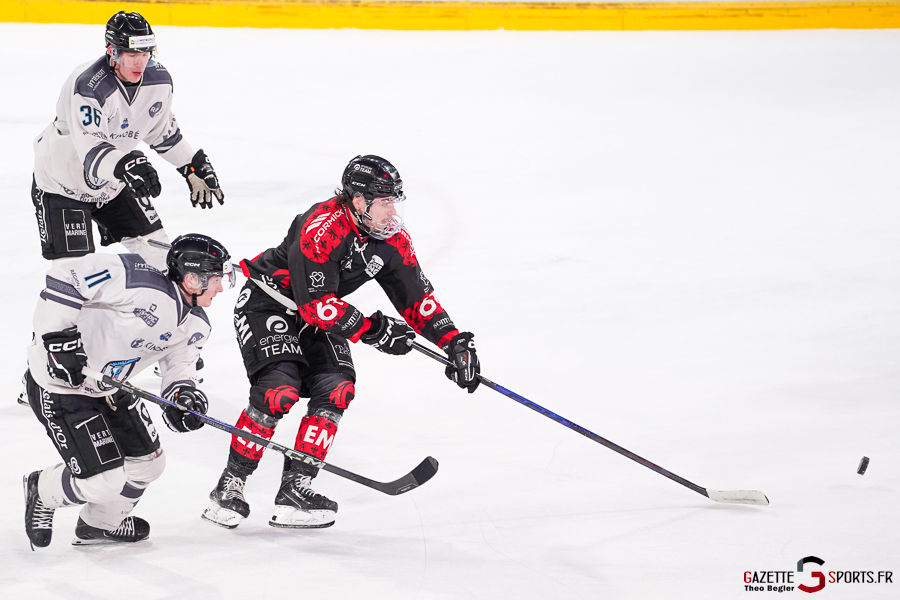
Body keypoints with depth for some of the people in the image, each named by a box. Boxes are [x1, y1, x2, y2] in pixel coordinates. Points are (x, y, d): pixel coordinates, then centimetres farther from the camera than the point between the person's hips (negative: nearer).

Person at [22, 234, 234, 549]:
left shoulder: (196, 327, -2)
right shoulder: (139, 282, -30)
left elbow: (178, 363, 5)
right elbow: (65, 275, -31)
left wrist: (182, 394, -18)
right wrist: (58, 334, -32)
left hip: (111, 389, 9)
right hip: (57, 385, -9)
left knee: (148, 462, 13)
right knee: (106, 479, -12)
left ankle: (102, 522, 40)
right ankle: (43, 491, 20)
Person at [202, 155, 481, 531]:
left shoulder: (393, 239, -8)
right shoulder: (320, 230, -31)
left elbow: (416, 297, 1)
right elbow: (317, 304, -31)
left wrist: (455, 342, -8)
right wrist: (373, 331, -29)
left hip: (319, 313, 8)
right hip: (266, 301, -8)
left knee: (336, 390, -10)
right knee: (279, 390, -22)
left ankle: (295, 487, -6)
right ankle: (229, 486, -12)